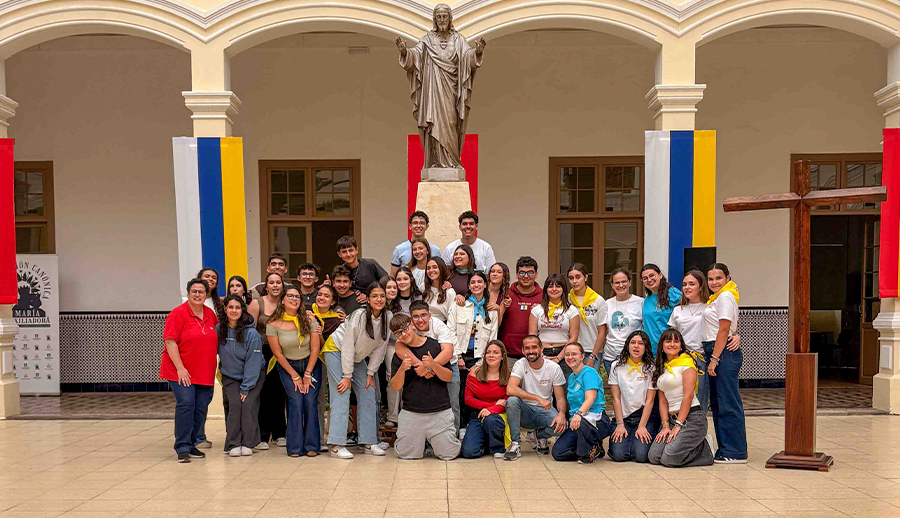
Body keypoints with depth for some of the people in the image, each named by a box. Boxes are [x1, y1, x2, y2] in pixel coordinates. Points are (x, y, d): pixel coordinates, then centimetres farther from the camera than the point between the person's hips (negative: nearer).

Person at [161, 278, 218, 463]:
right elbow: (170, 342, -13)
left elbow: (216, 340, 23)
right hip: (181, 371, -5)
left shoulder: (211, 314, 9)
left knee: (201, 408, 4)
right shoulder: (178, 313, -8)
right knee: (186, 403, -16)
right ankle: (182, 448, -7)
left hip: (204, 373, 6)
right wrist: (180, 368, -18)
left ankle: (191, 444, 20)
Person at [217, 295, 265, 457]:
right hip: (229, 376, 2)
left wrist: (246, 387, -16)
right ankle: (233, 444, -4)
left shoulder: (251, 334, -19)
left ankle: (248, 444, -2)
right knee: (235, 404, -13)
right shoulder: (219, 329, -8)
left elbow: (253, 362, -17)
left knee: (248, 404, -14)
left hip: (253, 376, -2)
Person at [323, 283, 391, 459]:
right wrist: (347, 376, -21)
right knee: (342, 396, -14)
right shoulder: (359, 315, -27)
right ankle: (336, 445, -14)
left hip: (357, 357, 7)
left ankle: (369, 443, 6)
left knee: (368, 395, 1)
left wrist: (370, 373, -3)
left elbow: (380, 347, -2)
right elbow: (348, 346, -23)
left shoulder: (388, 317, -11)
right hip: (337, 350, -6)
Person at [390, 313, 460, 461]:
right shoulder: (399, 354, 5)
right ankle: (420, 440, 31)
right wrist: (402, 369, -19)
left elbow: (448, 377, 1)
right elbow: (395, 387, -1)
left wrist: (433, 365, -18)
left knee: (449, 454, -3)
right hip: (411, 412, 1)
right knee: (406, 454, -1)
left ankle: (432, 441, 30)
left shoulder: (435, 345, 1)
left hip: (440, 411, -1)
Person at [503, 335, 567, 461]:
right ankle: (515, 444, -19)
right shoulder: (520, 365, -8)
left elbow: (560, 398, -4)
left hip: (545, 411, 1)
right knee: (512, 400, -33)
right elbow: (510, 389, -25)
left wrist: (562, 414, -28)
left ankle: (541, 436, 7)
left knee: (560, 425, -31)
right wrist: (539, 399, -31)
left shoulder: (554, 367, -4)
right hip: (526, 410, -1)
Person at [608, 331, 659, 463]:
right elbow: (616, 398, 2)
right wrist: (620, 424, -6)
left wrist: (642, 426, -11)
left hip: (646, 416, -1)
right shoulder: (617, 366, 4)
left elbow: (650, 400, -3)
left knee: (641, 455, -21)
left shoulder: (651, 368, 0)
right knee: (618, 454, -18)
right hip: (623, 417, 1)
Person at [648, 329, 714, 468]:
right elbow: (662, 400, 12)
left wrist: (678, 425, -15)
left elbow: (688, 395, -12)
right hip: (671, 418, 7)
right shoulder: (660, 367, 18)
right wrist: (665, 425, -1)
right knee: (654, 457, -12)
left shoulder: (686, 361, -4)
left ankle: (703, 450, 5)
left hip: (692, 417, -7)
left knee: (670, 458, -23)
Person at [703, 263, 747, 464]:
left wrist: (714, 359, -17)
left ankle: (735, 452, -1)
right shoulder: (717, 298, 19)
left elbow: (723, 330, -16)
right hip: (715, 352, 10)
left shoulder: (725, 297, -10)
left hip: (724, 352, -10)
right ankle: (725, 448, 20)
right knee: (717, 402, 13)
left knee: (728, 403, -6)